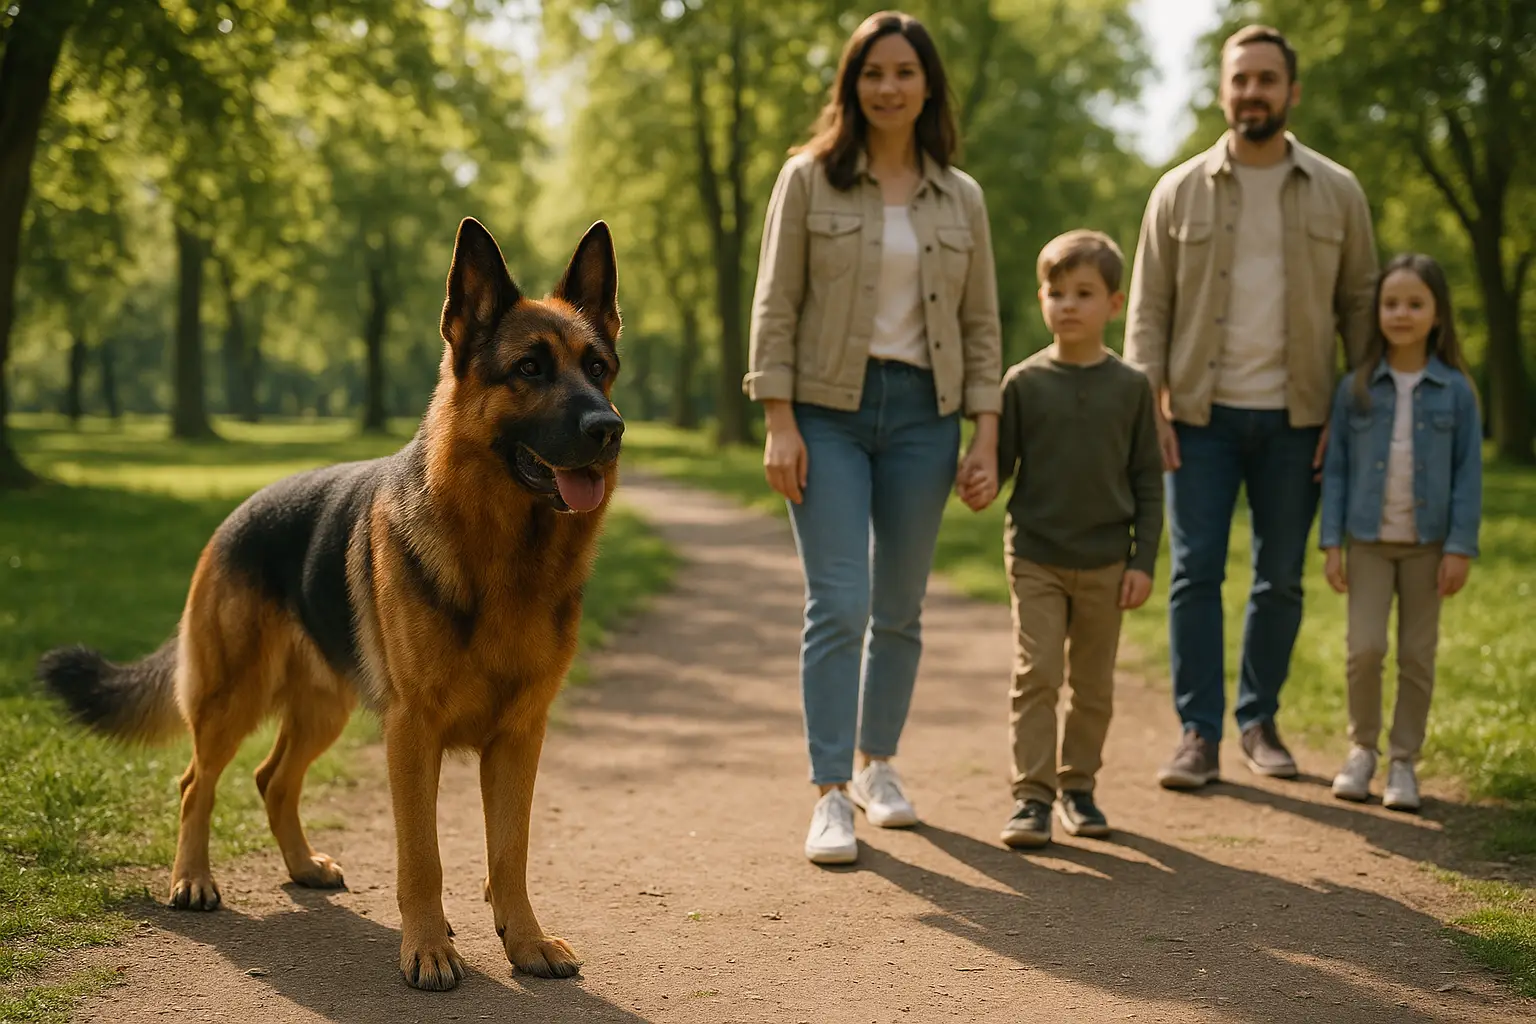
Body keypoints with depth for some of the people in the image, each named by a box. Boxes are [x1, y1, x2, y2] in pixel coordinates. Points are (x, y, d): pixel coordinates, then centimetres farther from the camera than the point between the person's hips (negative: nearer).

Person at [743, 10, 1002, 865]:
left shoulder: (961, 198, 8)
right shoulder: (809, 179, 0)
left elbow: (981, 325, 9)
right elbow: (776, 305, -2)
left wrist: (986, 437, 2)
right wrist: (779, 423, -10)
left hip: (922, 413, 3)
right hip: (829, 410, -3)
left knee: (901, 607, 11)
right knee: (838, 605, -10)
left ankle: (880, 765, 28)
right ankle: (832, 796, -4)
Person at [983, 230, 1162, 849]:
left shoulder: (1129, 387, 1)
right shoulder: (1025, 382, -1)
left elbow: (1148, 481, 3)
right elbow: (999, 463, 3)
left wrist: (1143, 561, -2)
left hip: (1105, 561, 1)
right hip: (1035, 557, -1)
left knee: (1094, 685, 9)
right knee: (1036, 675, -6)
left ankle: (1077, 785, 23)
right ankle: (1032, 794, 0)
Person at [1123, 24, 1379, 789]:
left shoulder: (1337, 193, 5)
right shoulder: (1180, 192, 3)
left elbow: (1360, 303, 7)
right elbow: (1149, 306, 4)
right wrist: (1147, 404, -5)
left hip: (1295, 418, 1)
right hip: (1202, 415, -1)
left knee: (1281, 578, 8)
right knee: (1194, 573, -3)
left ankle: (1258, 721, 22)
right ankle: (1198, 734, 3)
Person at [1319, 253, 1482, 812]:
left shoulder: (1455, 390, -2)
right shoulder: (1356, 388, -1)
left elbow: (1469, 473, -1)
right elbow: (1335, 468, 2)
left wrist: (1460, 549, -6)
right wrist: (1331, 543, -3)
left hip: (1427, 542, 0)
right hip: (1369, 539, 0)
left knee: (1418, 654, 5)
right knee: (1365, 648, -7)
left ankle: (1403, 761, 18)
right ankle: (1361, 749, 14)